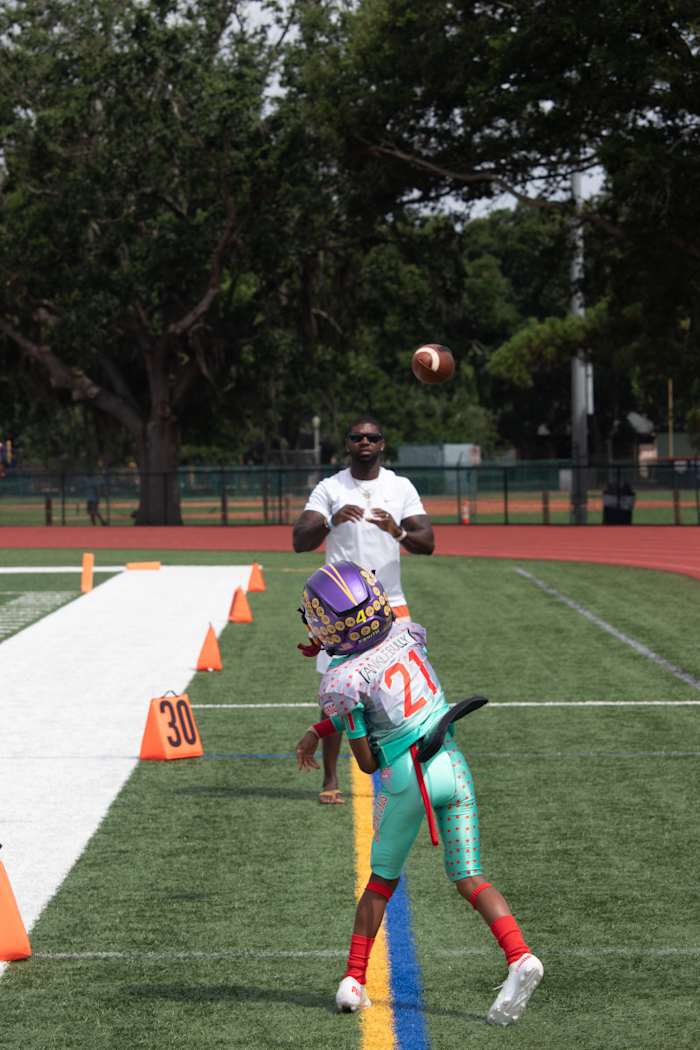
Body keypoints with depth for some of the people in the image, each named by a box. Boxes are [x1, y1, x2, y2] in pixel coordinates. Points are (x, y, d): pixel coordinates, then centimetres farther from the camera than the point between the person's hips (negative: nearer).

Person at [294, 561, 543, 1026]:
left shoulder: (342, 682, -17)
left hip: (407, 781, -4)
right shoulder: (407, 634, -1)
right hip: (453, 765, 4)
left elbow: (368, 763, -8)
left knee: (383, 878, 16)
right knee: (469, 877, 8)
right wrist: (318, 732, 21)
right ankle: (520, 957, -11)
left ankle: (354, 980, 20)